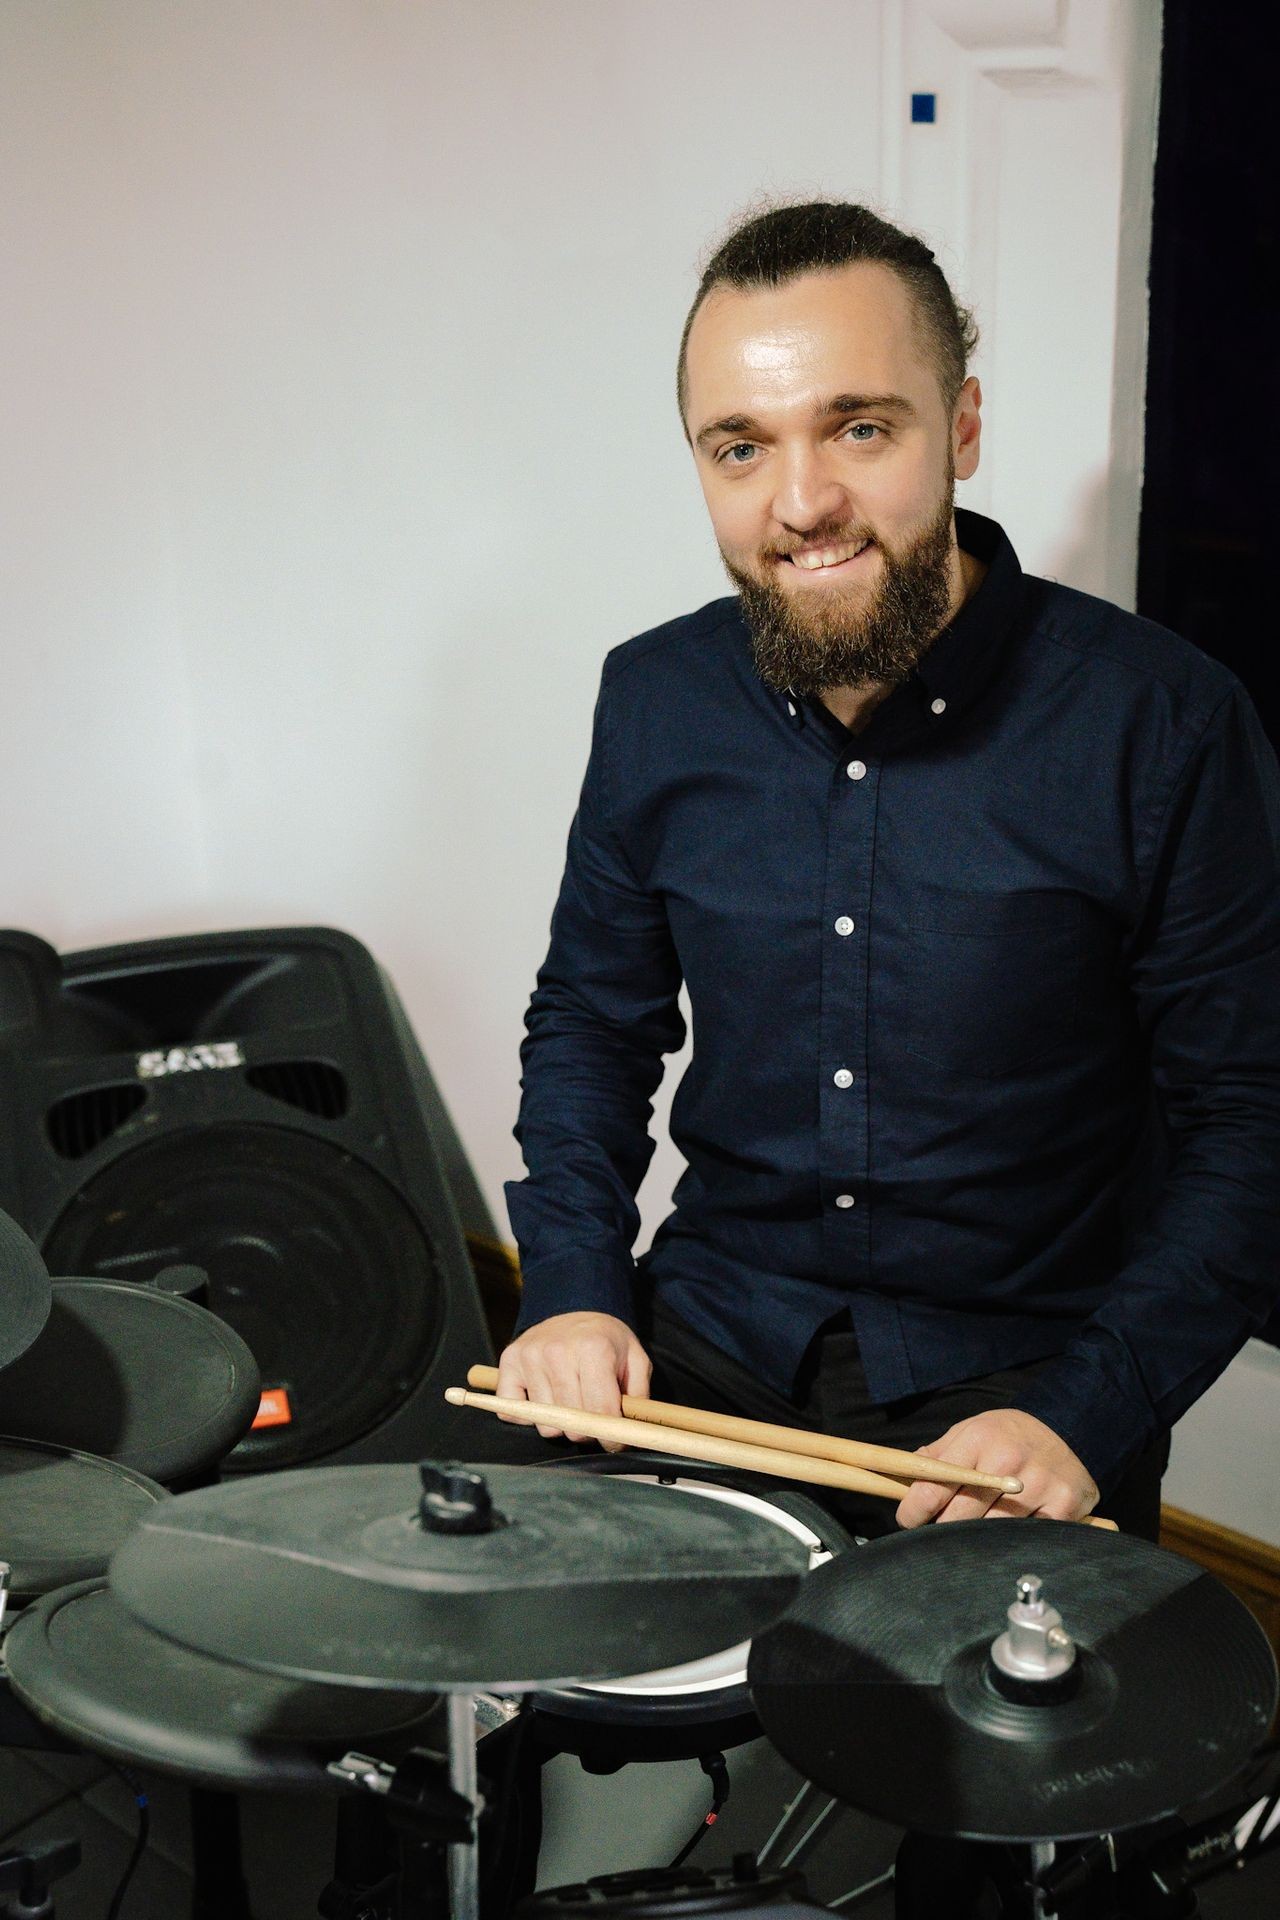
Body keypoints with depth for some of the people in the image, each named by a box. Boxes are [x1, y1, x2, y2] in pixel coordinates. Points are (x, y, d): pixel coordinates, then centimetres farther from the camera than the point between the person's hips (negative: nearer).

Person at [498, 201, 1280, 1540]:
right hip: (709, 1342, 3)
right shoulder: (658, 700, -1)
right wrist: (574, 1285, -3)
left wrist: (1087, 1411, -18)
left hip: (1019, 1371, -3)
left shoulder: (1160, 725, -14)